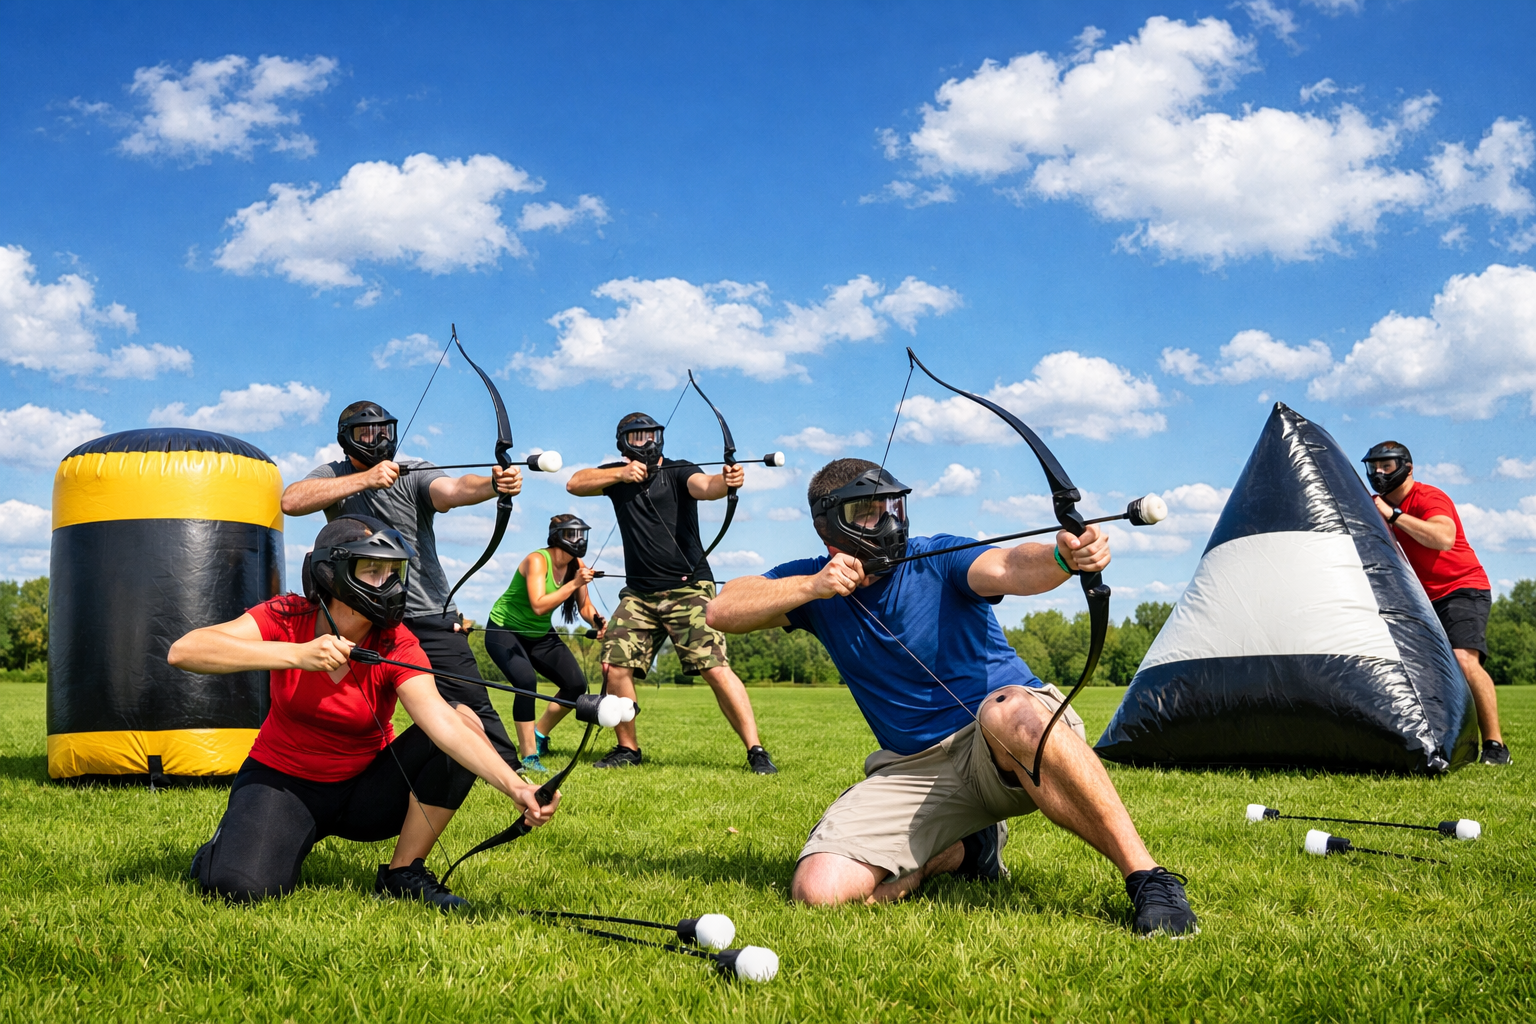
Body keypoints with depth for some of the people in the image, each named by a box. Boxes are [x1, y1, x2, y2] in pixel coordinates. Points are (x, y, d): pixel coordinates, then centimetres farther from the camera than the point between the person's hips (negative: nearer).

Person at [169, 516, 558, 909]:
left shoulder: (397, 646, -16)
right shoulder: (287, 618, -16)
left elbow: (444, 723, -32)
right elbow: (182, 651, -30)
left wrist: (515, 786, -49)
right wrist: (296, 654, -38)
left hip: (365, 788, 2)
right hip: (283, 781, -1)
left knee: (465, 720, -22)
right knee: (243, 886, -31)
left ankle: (402, 874, -10)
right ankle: (231, 841, 9)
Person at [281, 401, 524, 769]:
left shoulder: (414, 474, -3)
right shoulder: (333, 476, 3)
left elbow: (453, 489, -25)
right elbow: (291, 501, -17)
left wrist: (493, 484, -48)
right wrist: (365, 479, -24)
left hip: (429, 618, -2)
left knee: (470, 705, -7)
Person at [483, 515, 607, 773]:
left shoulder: (577, 566, -7)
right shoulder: (537, 560, -26)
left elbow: (584, 606, -1)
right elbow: (538, 606, -37)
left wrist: (597, 621, -22)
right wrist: (574, 584, -39)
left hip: (540, 634, 7)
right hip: (504, 631, -7)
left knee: (577, 685, -5)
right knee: (526, 682, -30)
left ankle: (539, 734, 19)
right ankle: (529, 757, -22)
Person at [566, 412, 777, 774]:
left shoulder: (678, 472, -4)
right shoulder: (618, 475, 11)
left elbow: (704, 486, -24)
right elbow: (575, 483, 0)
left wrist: (725, 482, -48)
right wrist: (621, 474, -12)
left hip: (688, 588, -5)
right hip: (639, 594, 5)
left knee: (716, 668, -14)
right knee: (616, 665, -4)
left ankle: (755, 751, -11)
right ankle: (627, 748, 15)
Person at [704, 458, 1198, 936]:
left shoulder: (940, 558, -9)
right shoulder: (814, 581, 3)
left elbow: (1007, 567, -30)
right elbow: (721, 611, -7)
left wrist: (1062, 559, -53)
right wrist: (812, 587, -20)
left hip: (1017, 738, -4)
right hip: (913, 767, 4)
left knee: (1010, 710, -42)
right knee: (818, 890, -18)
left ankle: (1147, 876, -34)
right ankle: (962, 849, 10)